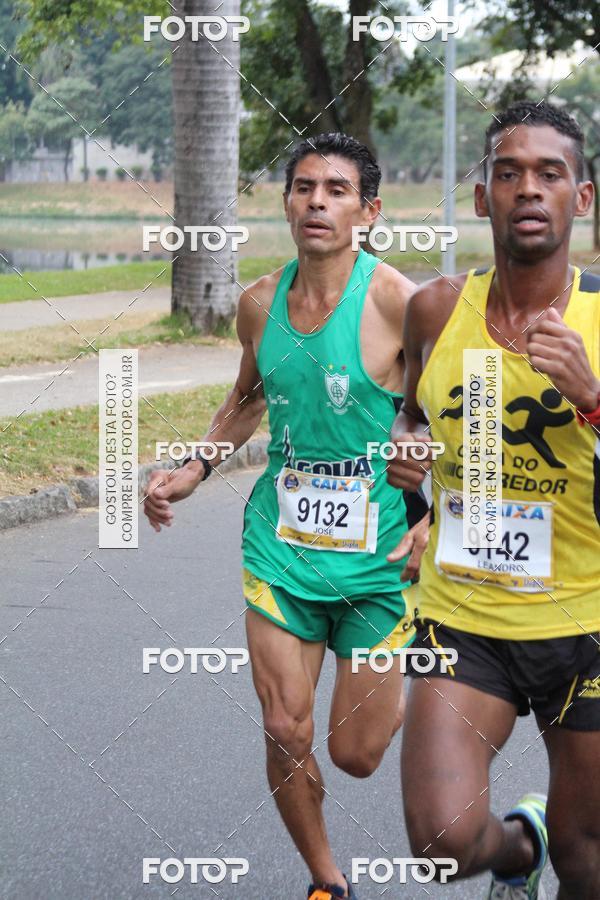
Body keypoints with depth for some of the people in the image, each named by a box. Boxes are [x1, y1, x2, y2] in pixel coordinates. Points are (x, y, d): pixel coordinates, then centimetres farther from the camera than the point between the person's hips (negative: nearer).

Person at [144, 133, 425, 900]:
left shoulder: (396, 301, -15)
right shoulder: (260, 302, 1)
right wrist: (193, 470, 11)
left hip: (377, 549, -4)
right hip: (282, 541, 4)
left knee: (356, 754, 3)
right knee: (286, 733, 0)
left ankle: (402, 686, 39)